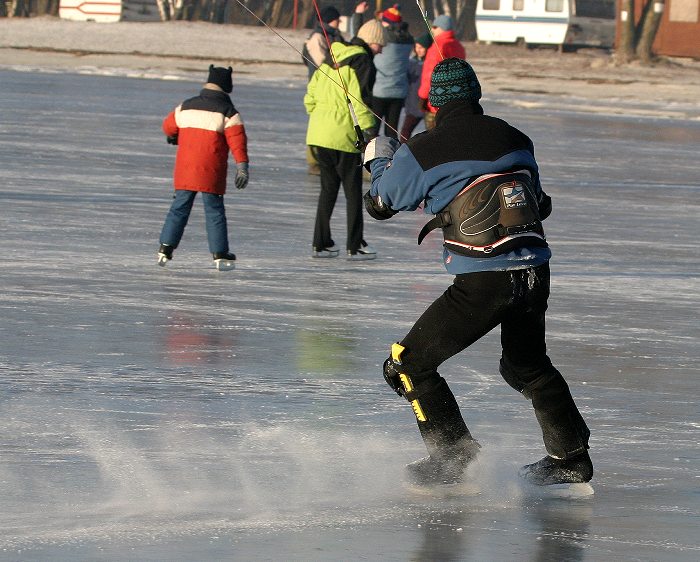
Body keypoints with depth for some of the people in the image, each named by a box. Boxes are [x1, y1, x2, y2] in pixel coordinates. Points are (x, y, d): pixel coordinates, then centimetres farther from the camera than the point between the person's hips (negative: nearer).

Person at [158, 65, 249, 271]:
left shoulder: (186, 106, 8)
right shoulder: (228, 112, -5)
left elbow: (168, 126, 18)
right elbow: (237, 140, -12)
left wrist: (175, 138, 40)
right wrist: (242, 167, -14)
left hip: (185, 168, 3)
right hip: (211, 172, -3)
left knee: (179, 207, 12)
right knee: (214, 211, 2)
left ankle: (166, 248, 7)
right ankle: (220, 255, 1)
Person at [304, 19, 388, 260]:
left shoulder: (331, 59, 16)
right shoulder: (362, 63, -8)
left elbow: (310, 97, 16)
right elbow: (360, 100, -18)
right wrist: (369, 131, -15)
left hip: (318, 134, 7)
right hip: (344, 136, -7)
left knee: (328, 187, 16)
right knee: (353, 190, 3)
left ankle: (321, 244, 15)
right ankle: (355, 246, 5)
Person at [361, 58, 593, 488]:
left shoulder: (423, 151, -6)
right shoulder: (515, 139, 8)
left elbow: (381, 202, 9)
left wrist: (379, 159, 31)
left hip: (483, 282, -6)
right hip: (536, 274, 6)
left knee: (410, 363, 8)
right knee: (528, 365, 30)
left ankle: (456, 456, 6)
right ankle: (571, 458, 35)